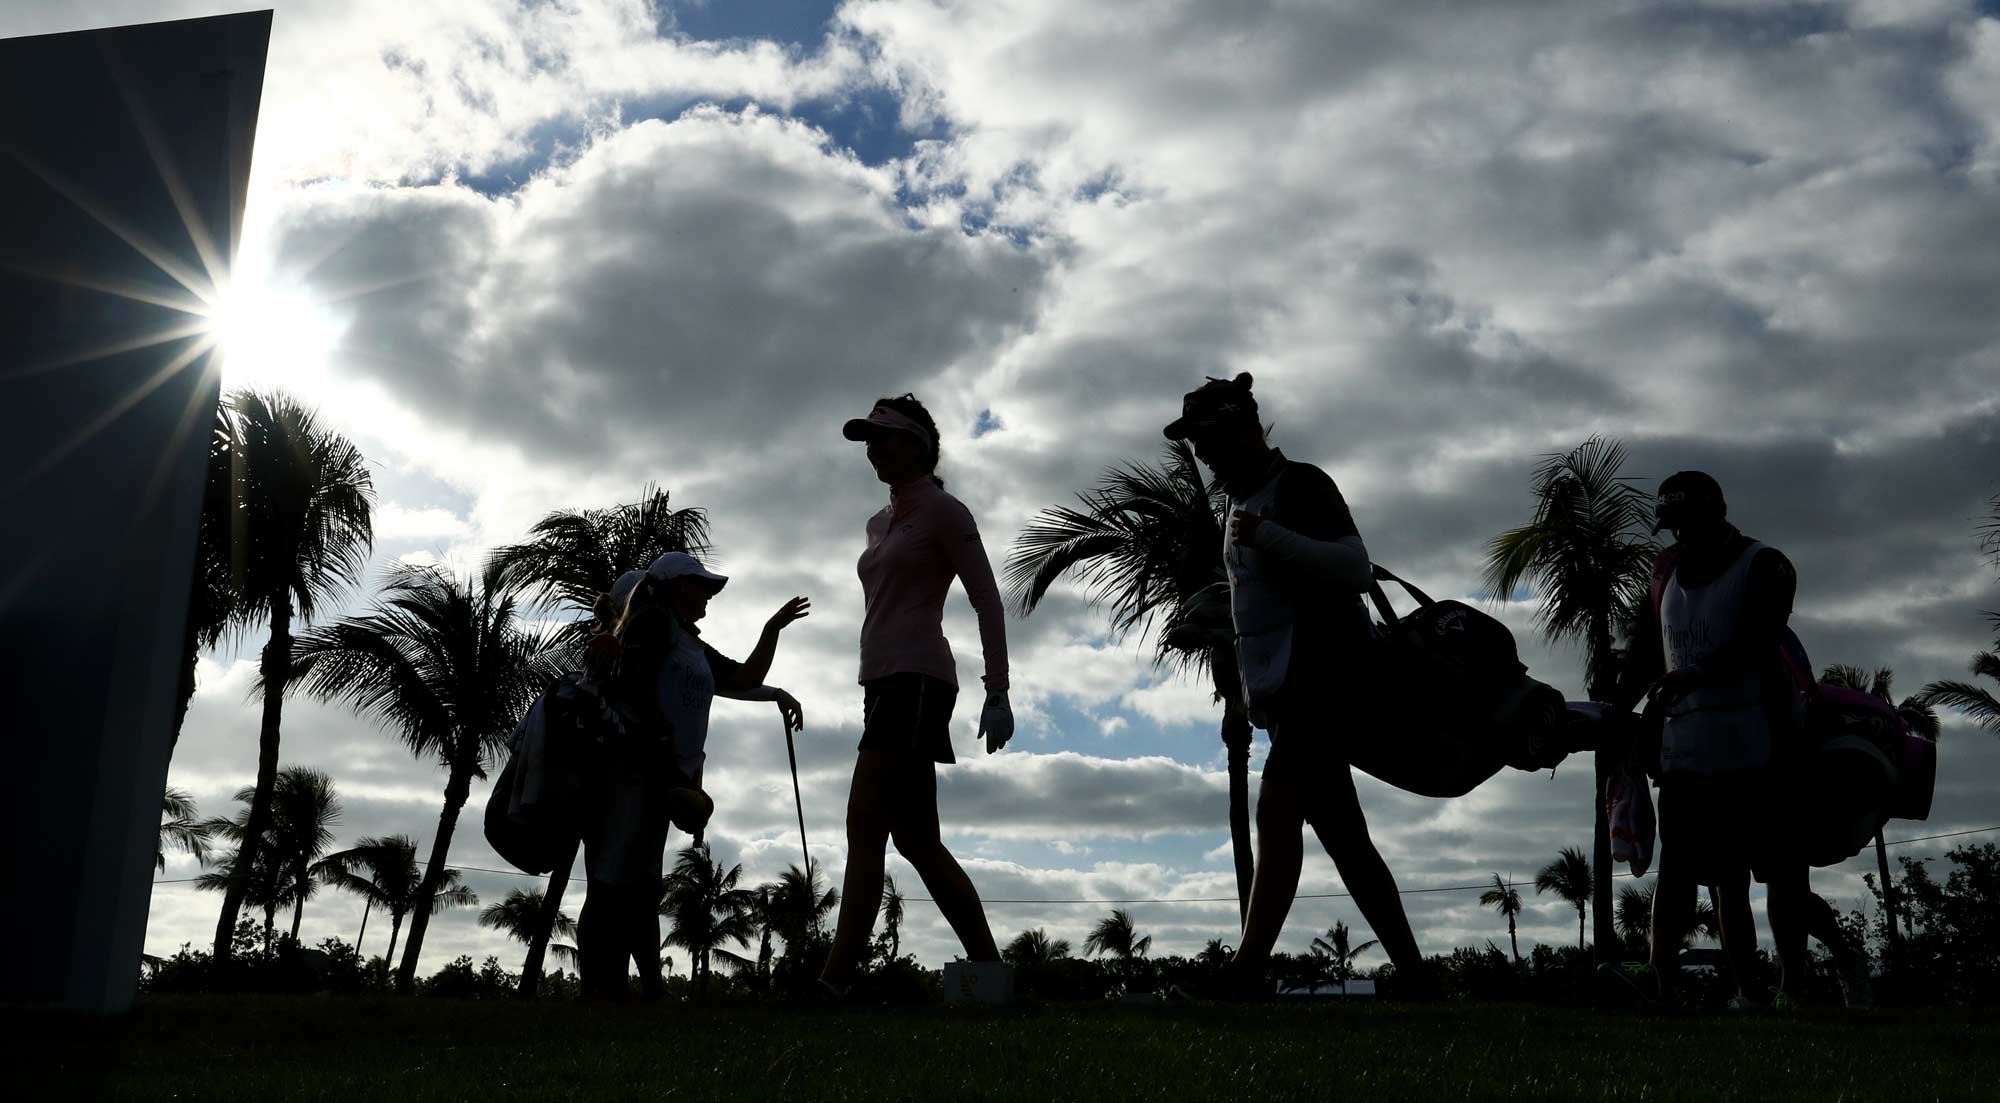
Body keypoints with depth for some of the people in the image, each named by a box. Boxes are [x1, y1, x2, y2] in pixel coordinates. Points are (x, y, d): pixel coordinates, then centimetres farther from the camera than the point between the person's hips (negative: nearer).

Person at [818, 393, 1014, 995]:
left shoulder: (943, 511, -1)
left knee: (865, 826, -17)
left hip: (917, 676, -9)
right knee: (917, 839, 4)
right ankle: (988, 969, 7)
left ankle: (834, 981, -21)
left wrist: (997, 694, -15)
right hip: (885, 680, 9)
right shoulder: (880, 523, 23)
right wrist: (875, 695, 18)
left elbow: (987, 603, -7)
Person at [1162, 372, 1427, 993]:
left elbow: (1356, 568, -17)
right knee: (1344, 838, 6)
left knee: (1277, 810, -21)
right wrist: (1247, 695, 25)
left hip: (1325, 675, -9)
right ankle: (1413, 977, 10)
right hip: (1285, 691, 9)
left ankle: (1243, 980, -27)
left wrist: (1269, 537, -25)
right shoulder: (1241, 502, 21)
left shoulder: (1299, 484, -5)